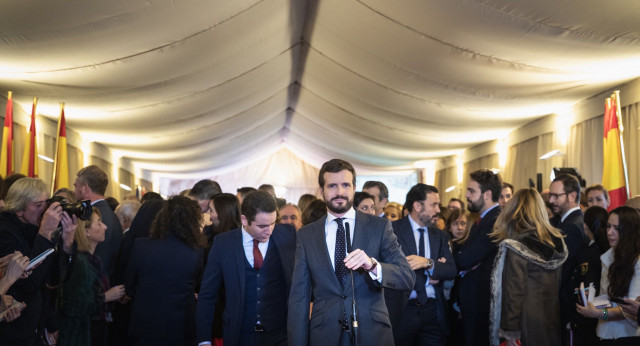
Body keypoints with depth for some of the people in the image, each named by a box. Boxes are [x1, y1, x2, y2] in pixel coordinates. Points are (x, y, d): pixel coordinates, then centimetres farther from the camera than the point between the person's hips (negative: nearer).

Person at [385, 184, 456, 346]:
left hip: (433, 311, 4)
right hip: (402, 310, -4)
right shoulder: (393, 229, -2)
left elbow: (451, 270, 3)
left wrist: (428, 263, -16)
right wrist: (434, 268, -7)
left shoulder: (440, 236, 13)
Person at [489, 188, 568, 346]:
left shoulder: (514, 247, -17)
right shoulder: (557, 242, 3)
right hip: (553, 327, 6)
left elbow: (513, 293, -17)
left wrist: (510, 333, -11)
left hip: (527, 329, -6)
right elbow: (559, 287, 10)